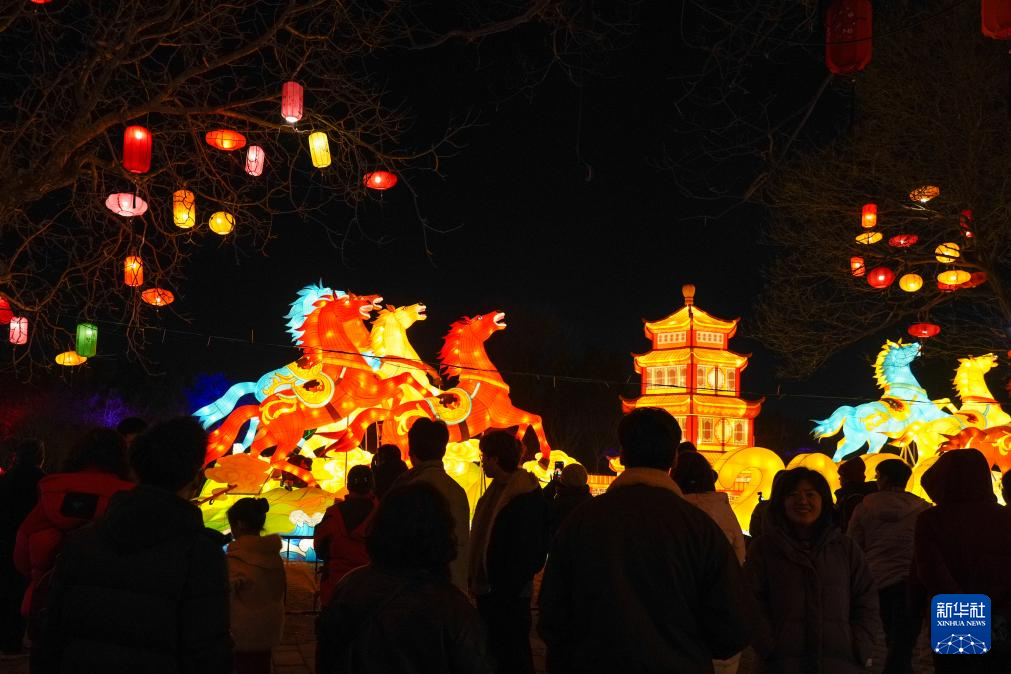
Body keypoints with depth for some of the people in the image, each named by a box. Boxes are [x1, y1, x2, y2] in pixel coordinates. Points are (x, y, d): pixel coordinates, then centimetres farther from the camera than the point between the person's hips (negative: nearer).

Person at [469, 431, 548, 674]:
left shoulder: (525, 496, -19)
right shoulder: (497, 489, 11)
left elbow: (528, 549, -21)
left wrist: (508, 588, -20)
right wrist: (475, 579, 13)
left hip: (509, 595, -9)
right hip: (487, 589, 9)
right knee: (493, 651, 18)